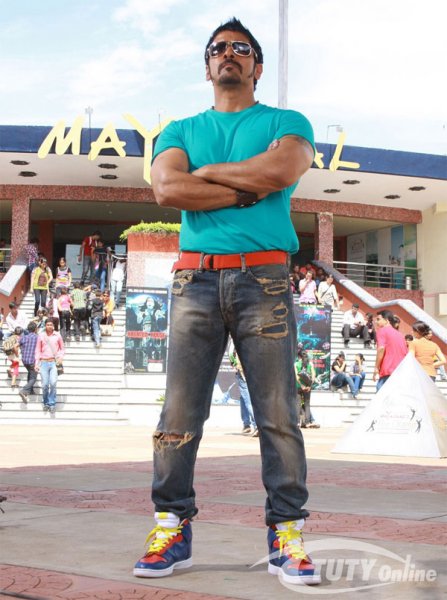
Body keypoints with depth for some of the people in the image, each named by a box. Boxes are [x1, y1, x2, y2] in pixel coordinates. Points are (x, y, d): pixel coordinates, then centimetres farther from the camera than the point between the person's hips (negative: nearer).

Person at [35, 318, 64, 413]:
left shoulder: (57, 335, 5)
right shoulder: (41, 336, 6)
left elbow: (62, 349, 14)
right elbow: (38, 350, 10)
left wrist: (61, 357, -5)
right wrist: (37, 363, 4)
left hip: (54, 362, -1)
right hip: (44, 362, 1)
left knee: (53, 383, -15)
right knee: (45, 385, -2)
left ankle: (52, 403, -3)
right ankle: (46, 403, 17)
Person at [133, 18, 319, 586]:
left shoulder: (286, 122, 14)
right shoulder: (181, 130, 20)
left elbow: (282, 169, -10)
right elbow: (167, 188, -1)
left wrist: (209, 172, 1)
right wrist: (248, 189, -3)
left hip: (264, 279, -2)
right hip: (195, 279, 2)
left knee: (278, 415, -3)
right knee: (180, 413, -1)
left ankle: (287, 537, 3)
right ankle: (172, 529, 7)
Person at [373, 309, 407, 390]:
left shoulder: (382, 331, 2)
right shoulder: (400, 334, 23)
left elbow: (381, 348, -13)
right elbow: (406, 354, 21)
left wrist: (376, 368, -10)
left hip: (388, 372, -7)